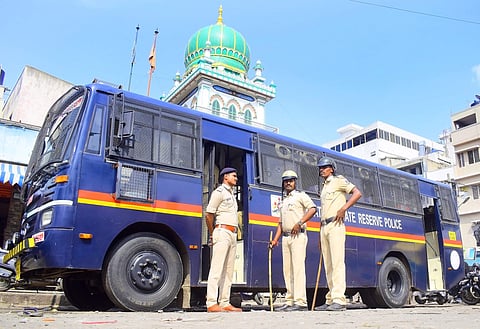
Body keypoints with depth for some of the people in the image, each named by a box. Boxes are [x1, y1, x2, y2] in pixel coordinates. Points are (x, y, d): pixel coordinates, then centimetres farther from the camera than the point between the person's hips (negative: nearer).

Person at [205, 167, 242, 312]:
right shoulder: (219, 192, -3)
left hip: (233, 234, 9)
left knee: (228, 270, 7)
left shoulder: (231, 194, 23)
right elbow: (209, 214, -8)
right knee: (217, 268, -10)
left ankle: (224, 303, 11)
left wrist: (234, 233, 11)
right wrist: (212, 235, -2)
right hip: (222, 231, -9)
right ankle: (211, 303, -9)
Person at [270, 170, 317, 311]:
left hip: (298, 236, -8)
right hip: (285, 237, 8)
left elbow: (313, 208, -15)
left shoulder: (300, 195, 1)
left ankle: (300, 302, -11)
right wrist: (275, 240, 13)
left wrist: (299, 223, -21)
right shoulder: (283, 201, 22)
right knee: (287, 269, 8)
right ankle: (289, 301, 14)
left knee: (298, 267, -12)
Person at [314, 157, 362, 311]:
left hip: (335, 225, -8)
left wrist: (343, 208, -17)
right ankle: (330, 300, 9)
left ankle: (339, 300, -16)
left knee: (337, 262, -14)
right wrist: (320, 236, 19)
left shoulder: (339, 180, 4)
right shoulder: (324, 187, 25)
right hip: (324, 227, 8)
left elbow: (357, 193, -8)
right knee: (328, 265, 6)